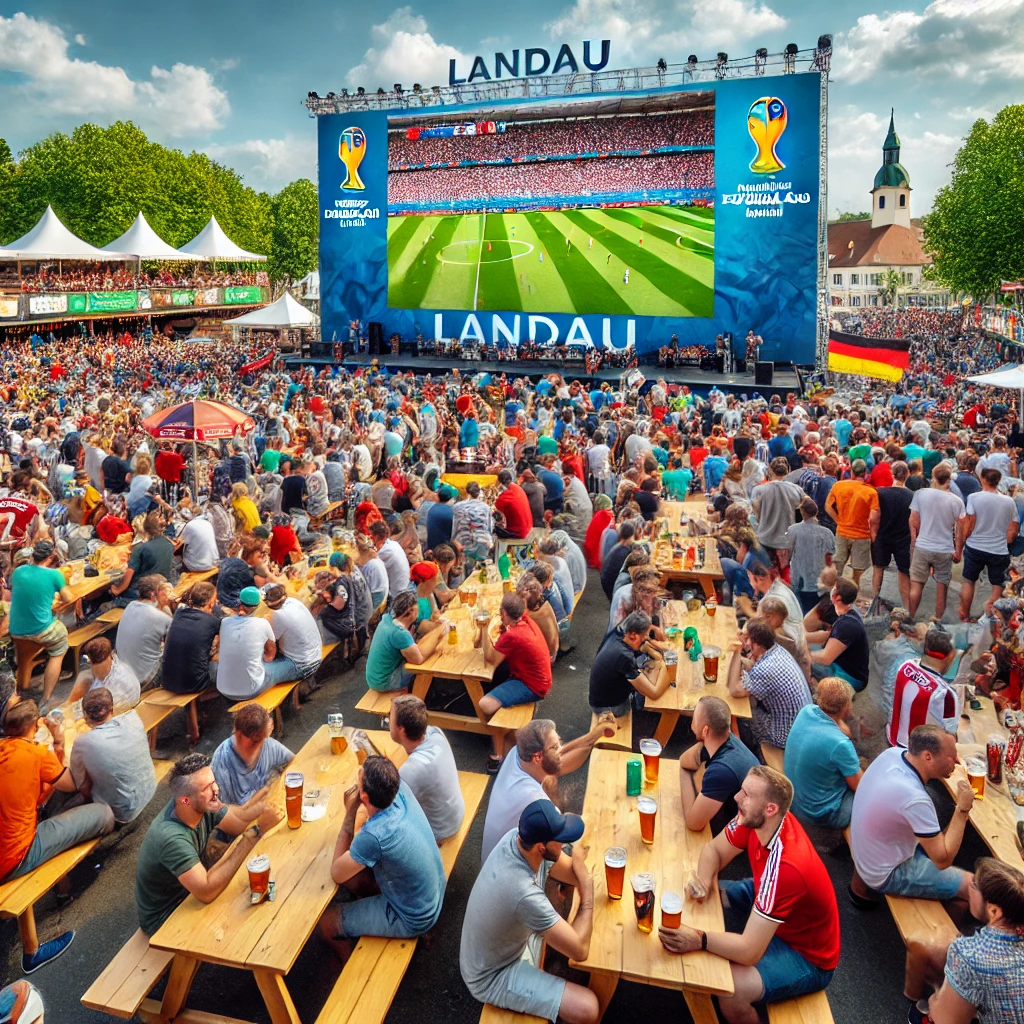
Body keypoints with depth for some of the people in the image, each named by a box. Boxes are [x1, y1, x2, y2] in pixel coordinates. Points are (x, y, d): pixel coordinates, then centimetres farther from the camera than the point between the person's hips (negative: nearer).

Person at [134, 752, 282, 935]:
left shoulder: (201, 806, -17)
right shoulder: (171, 837, -38)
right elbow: (206, 893, -43)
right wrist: (256, 831, -46)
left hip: (188, 892, 7)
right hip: (163, 919, -7)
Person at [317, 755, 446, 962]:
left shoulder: (374, 835, -37)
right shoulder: (400, 788, -18)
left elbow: (336, 874, -17)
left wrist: (350, 813, -20)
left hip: (413, 918, -7)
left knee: (326, 921, 7)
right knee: (352, 874, 17)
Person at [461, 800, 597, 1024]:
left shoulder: (517, 837, -18)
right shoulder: (525, 895, -39)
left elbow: (571, 872, -4)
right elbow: (580, 950, -28)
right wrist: (587, 881, -23)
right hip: (493, 976, -8)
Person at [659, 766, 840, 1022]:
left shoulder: (786, 867, -40)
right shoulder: (756, 819, -18)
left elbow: (749, 951, -38)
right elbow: (714, 850, -4)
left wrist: (700, 940, -41)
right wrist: (703, 881, -23)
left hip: (806, 953, -8)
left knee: (730, 991, -28)